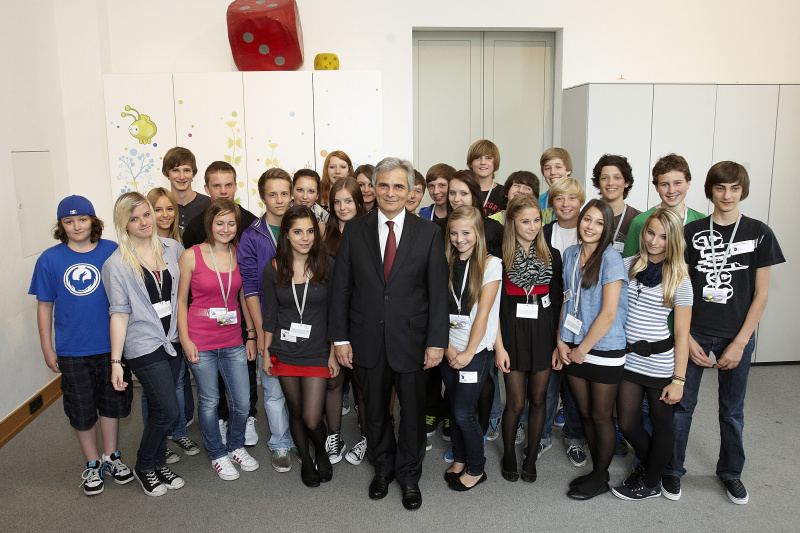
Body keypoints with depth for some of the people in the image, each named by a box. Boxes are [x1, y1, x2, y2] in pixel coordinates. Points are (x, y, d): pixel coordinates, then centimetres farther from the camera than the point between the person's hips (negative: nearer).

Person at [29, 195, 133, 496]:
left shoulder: (112, 251, -6)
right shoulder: (50, 259, -5)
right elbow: (44, 307, 2)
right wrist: (48, 349, 2)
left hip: (112, 345, 0)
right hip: (73, 350, 0)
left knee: (112, 402, 14)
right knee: (81, 409, 12)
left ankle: (111, 456, 34)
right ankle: (92, 463, 31)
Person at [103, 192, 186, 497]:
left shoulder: (172, 248, 4)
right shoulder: (117, 263, -6)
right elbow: (119, 313, -7)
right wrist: (116, 361, -8)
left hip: (173, 341, 4)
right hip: (144, 346, -4)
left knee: (160, 409, 13)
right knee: (168, 410, -5)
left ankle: (159, 464, 32)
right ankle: (143, 467, 18)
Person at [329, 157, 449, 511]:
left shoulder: (428, 233, -3)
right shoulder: (354, 231, 1)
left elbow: (438, 292, -3)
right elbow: (341, 286, 1)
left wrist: (436, 342, -7)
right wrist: (340, 338, -3)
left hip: (411, 339, -1)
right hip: (368, 340, 1)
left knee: (413, 410, 12)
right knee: (375, 410, 17)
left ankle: (409, 475, 35)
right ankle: (382, 468, 41)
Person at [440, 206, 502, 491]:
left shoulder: (490, 264, -7)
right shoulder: (446, 264, 7)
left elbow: (483, 313, -10)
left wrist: (469, 352, -12)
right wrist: (447, 347, -7)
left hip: (476, 350, -4)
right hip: (449, 349, 4)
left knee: (464, 412, -3)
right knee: (454, 408, 12)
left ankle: (476, 469, 17)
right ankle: (459, 459, 32)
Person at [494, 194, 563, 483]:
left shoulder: (552, 255, 4)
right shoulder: (501, 257, -6)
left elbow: (557, 300, 7)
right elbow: (495, 304, -7)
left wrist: (560, 341, 3)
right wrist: (499, 346, -10)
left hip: (543, 331, 3)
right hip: (514, 332, -3)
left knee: (538, 398, 12)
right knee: (516, 403, 4)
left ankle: (531, 457, 30)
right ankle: (509, 455, 27)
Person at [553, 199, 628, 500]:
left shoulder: (611, 258, -14)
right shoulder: (571, 254, 5)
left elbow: (608, 314, -17)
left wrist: (582, 349, -11)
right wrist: (561, 341, 1)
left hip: (604, 351, -5)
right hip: (574, 350, 5)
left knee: (601, 416, 9)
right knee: (585, 413, 15)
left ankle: (601, 478, 26)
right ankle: (595, 470, 33)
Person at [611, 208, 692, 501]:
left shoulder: (680, 280, -8)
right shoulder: (628, 266, 1)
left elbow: (682, 335, -7)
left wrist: (678, 380, -10)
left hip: (660, 362, -3)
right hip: (628, 358, 3)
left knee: (661, 423, 13)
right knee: (627, 424, 10)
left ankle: (651, 483, 34)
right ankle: (647, 464, 40)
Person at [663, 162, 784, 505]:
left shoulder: (759, 233, -1)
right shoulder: (692, 232, 0)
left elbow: (761, 294, -2)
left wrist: (740, 342, -8)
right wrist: (686, 338, -6)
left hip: (738, 336, 0)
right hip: (694, 333, 0)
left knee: (732, 410, 13)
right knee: (682, 404, 5)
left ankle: (730, 471, 34)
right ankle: (673, 470, 22)